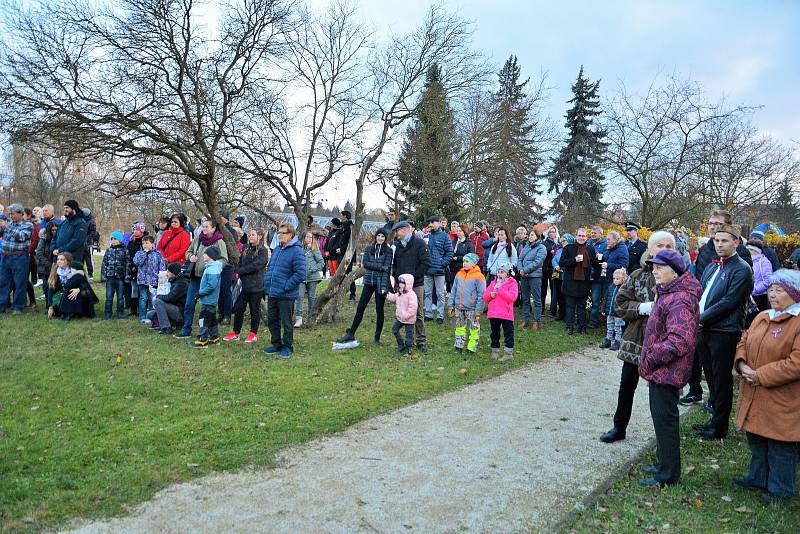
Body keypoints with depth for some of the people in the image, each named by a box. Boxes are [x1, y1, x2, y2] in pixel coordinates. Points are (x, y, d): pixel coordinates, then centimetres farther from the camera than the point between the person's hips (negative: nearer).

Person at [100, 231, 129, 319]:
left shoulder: (124, 251, 1)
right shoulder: (108, 250, 8)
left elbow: (127, 265, 0)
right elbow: (104, 264, 9)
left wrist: (127, 277, -4)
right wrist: (103, 276, 3)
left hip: (120, 278, -2)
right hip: (110, 277, 2)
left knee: (120, 297, 6)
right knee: (109, 297, 4)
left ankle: (120, 313, 16)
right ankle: (107, 314, 11)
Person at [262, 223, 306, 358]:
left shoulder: (297, 251, -15)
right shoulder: (277, 250, 12)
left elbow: (300, 274, -19)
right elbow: (269, 267, 23)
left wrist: (286, 286, -18)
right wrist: (267, 282, 10)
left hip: (286, 296, -8)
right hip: (272, 294, 8)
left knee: (286, 322, 6)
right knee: (272, 321, 16)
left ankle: (287, 347, 21)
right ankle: (276, 344, 31)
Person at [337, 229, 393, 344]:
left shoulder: (388, 251, -1)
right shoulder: (369, 249, 10)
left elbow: (387, 269, -9)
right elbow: (365, 263, -4)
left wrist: (384, 286, -18)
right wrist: (380, 267, -14)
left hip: (380, 283, -3)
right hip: (369, 282, 3)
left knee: (379, 310, 5)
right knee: (360, 308, 3)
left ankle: (377, 337, 16)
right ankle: (351, 334, 10)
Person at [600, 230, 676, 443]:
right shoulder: (637, 276, 1)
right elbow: (620, 304, 0)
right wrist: (642, 307, -16)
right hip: (636, 340, 3)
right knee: (627, 386, 13)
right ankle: (619, 428, 31)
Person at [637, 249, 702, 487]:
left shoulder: (680, 300, -22)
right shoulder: (668, 293, 11)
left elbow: (679, 342, -30)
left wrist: (651, 359, -20)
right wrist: (650, 359, 13)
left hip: (667, 372, -10)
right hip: (660, 369, 10)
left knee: (665, 420, 1)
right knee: (661, 417, 20)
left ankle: (668, 475, 14)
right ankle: (665, 464, 35)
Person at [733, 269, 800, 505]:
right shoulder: (762, 317, 9)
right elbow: (744, 342, 15)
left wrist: (761, 375, -21)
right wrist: (742, 364, -4)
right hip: (754, 396, 8)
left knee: (781, 447, 7)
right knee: (756, 440, 21)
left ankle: (780, 489, 24)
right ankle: (758, 478, 38)